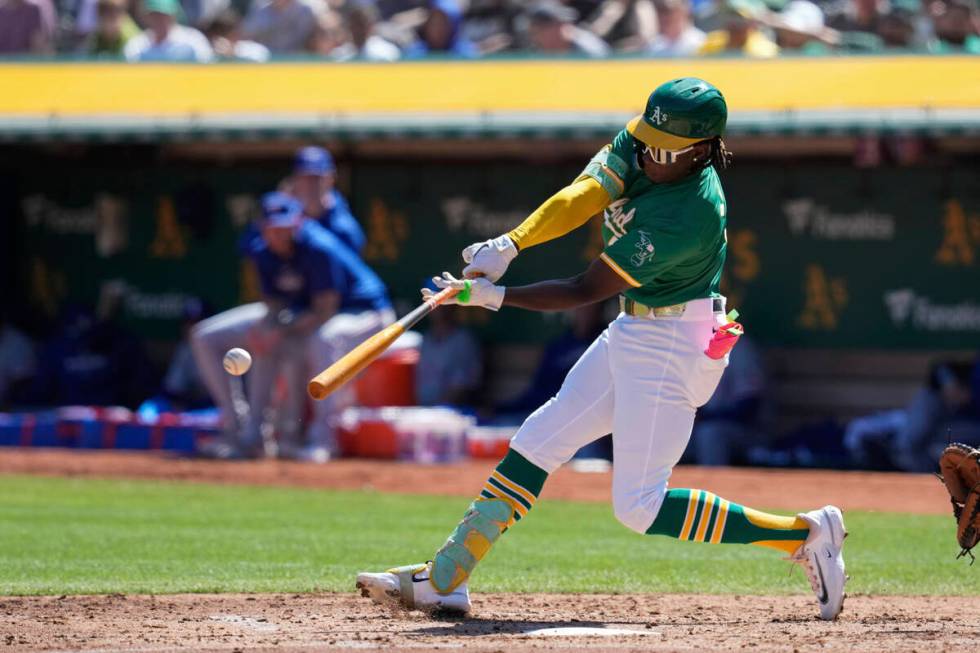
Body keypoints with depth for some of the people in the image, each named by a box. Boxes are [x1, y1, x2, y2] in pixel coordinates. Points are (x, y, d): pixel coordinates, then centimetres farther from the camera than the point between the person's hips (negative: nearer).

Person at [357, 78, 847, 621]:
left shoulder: (689, 215, -29)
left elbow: (586, 291, -25)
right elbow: (579, 199, -16)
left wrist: (493, 296, -25)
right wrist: (508, 245, -32)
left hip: (672, 347, -9)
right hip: (634, 332, 9)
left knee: (639, 507, -8)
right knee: (538, 439, 9)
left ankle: (804, 532, -2)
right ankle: (442, 580, 14)